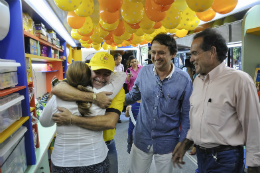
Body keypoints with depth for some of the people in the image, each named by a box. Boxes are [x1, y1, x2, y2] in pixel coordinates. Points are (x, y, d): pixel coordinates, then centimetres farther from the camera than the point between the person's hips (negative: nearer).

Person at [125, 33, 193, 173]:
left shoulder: (183, 80, -14)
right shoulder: (144, 72, -8)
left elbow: (186, 114, -4)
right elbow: (133, 95, 7)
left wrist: (182, 142, -4)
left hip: (167, 144, -2)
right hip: (141, 139, 2)